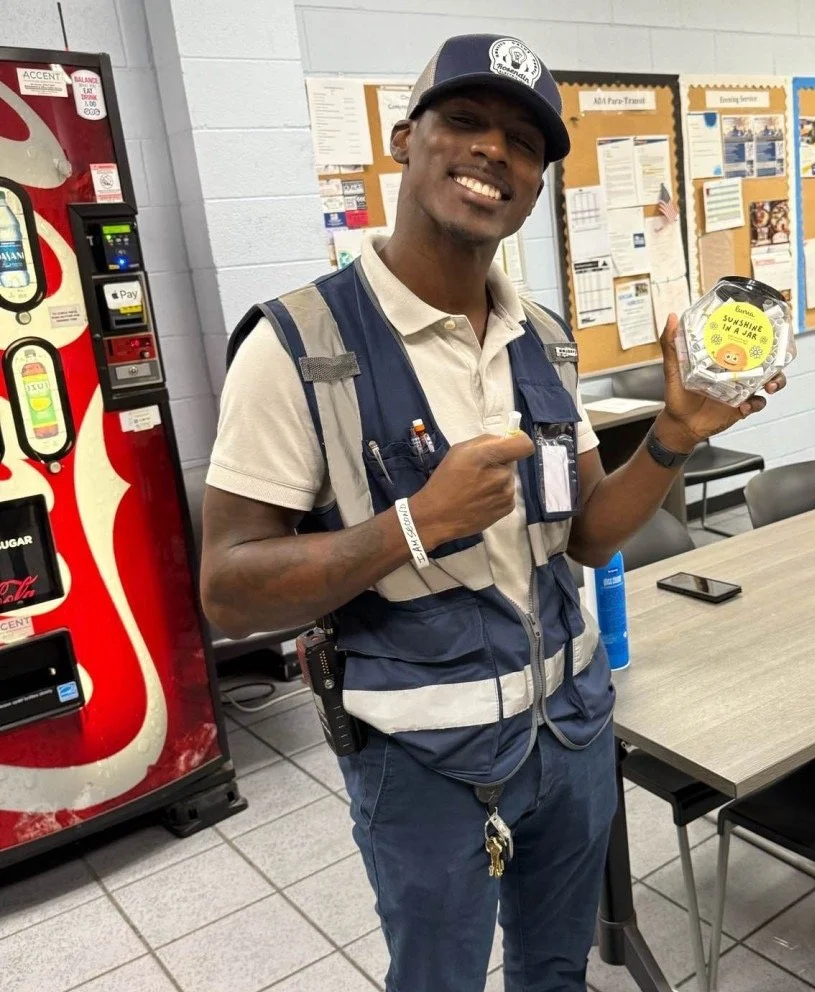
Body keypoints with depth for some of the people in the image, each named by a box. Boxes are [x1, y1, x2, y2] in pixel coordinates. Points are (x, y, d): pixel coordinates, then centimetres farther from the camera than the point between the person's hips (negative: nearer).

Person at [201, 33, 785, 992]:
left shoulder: (545, 339, 1)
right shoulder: (299, 345, -18)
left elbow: (587, 534, 6)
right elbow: (229, 591, -18)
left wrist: (675, 434, -10)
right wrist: (418, 522, -29)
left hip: (573, 718, 6)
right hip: (425, 755, -5)